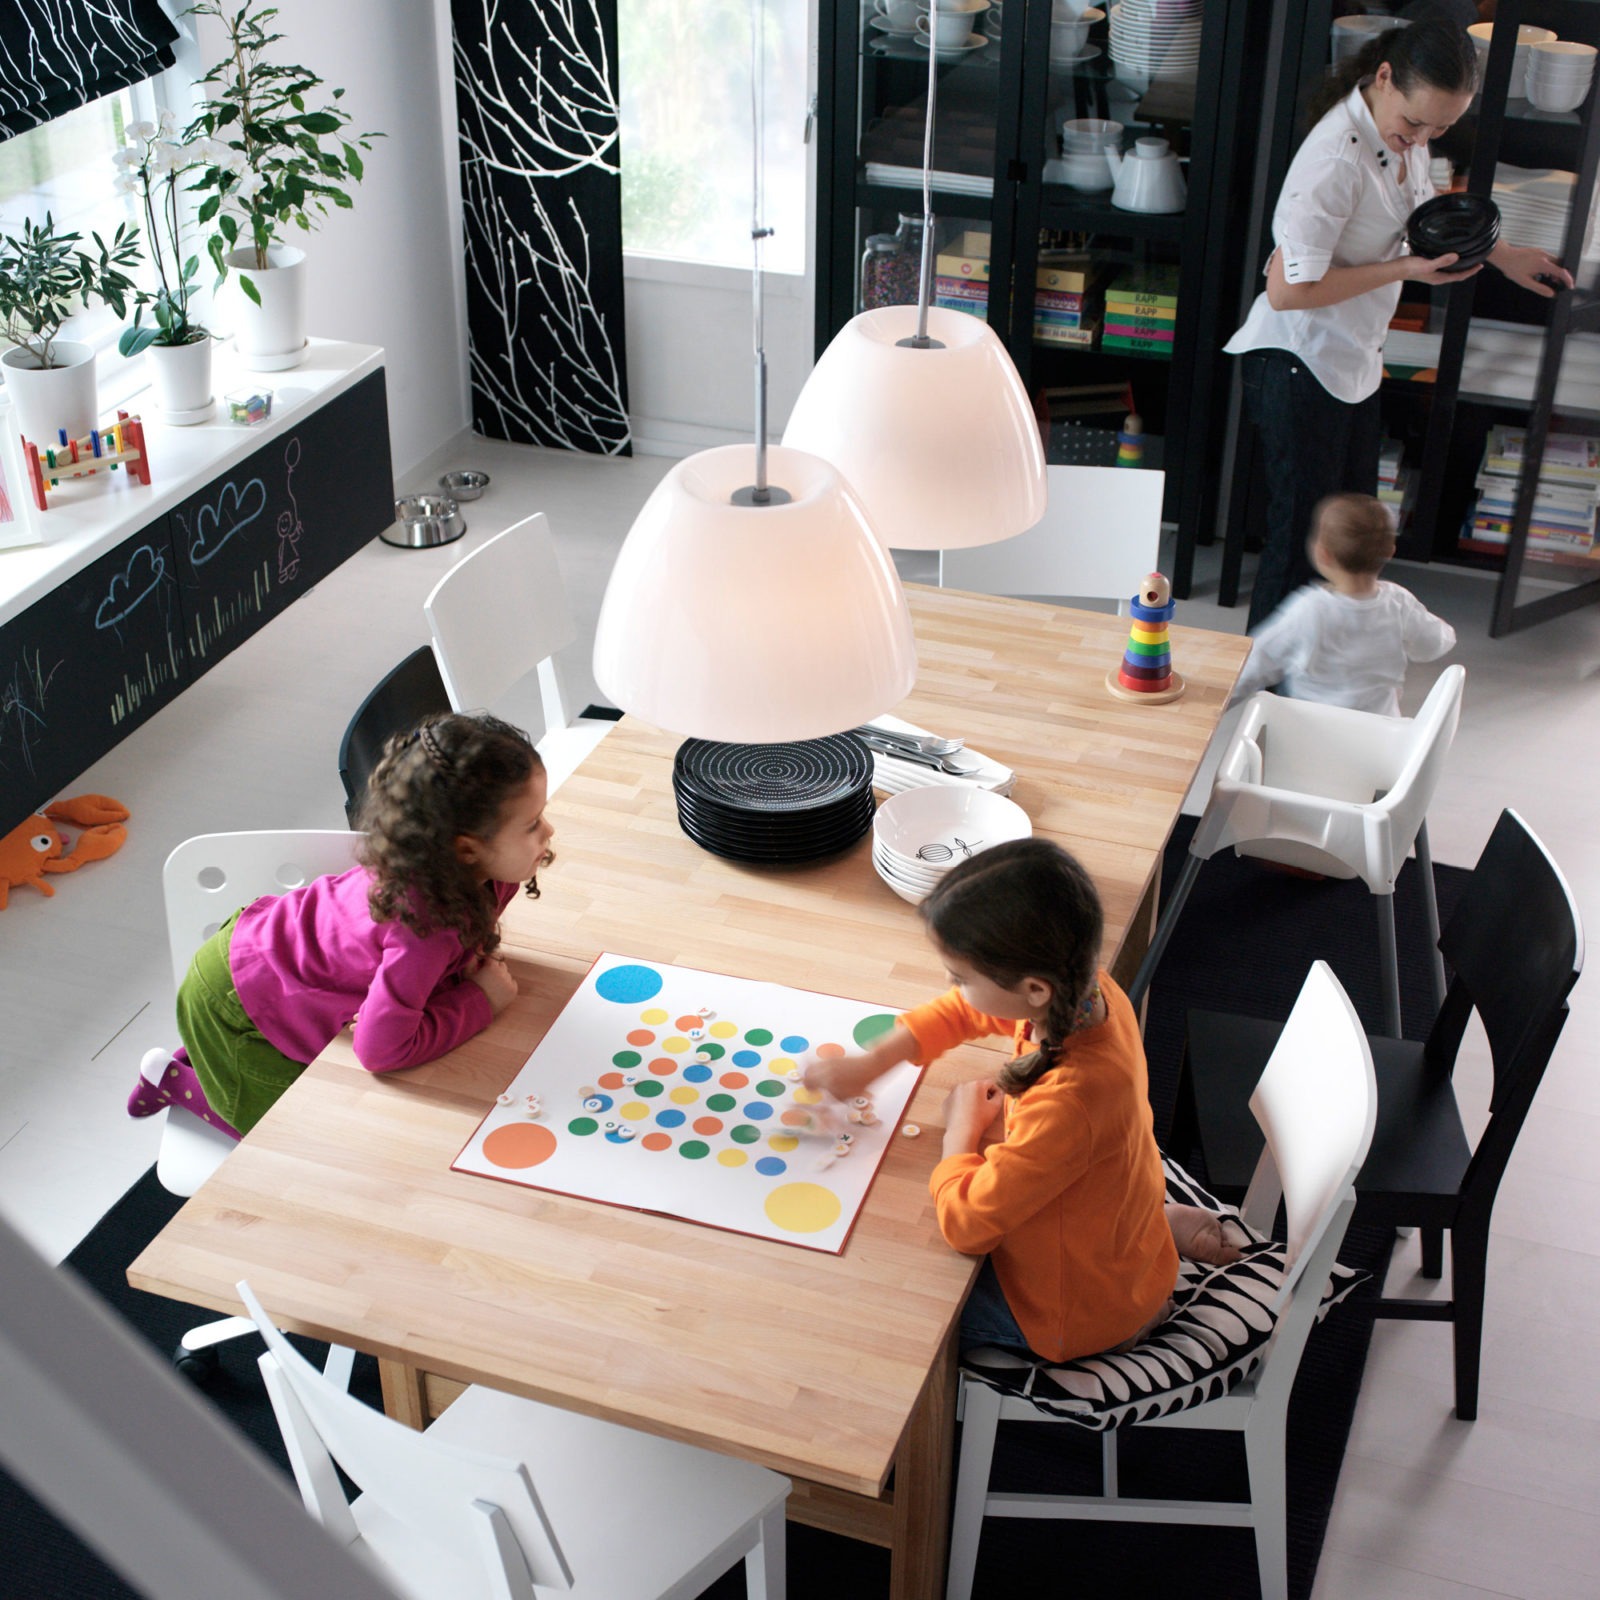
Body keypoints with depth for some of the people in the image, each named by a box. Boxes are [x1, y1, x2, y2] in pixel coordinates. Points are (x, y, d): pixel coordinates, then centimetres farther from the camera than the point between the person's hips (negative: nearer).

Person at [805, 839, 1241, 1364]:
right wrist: (871, 1061, -1)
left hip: (1077, 1313, -7)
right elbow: (961, 1011, 4)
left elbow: (964, 1221, -29)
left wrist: (964, 1127, -14)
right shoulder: (1089, 991, -18)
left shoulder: (1068, 1103, -41)